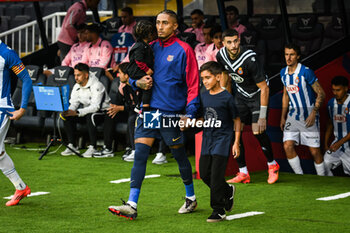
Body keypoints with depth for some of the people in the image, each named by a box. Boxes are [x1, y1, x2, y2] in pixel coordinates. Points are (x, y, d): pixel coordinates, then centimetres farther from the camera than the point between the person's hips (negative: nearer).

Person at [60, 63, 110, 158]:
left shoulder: (96, 86, -21)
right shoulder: (76, 87, 4)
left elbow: (95, 106, -30)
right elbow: (73, 103, 0)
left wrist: (77, 112, -38)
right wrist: (68, 111, -26)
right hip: (86, 111, 7)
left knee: (90, 116, -38)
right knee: (67, 117, -14)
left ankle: (92, 147, -30)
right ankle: (72, 146, -10)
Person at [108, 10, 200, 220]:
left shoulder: (183, 50, -4)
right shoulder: (150, 48, 10)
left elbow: (193, 84, -5)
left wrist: (190, 113, -12)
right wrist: (138, 82, -5)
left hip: (171, 113, -4)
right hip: (148, 110, 4)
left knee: (179, 155, 8)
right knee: (139, 155, -4)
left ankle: (191, 198, 28)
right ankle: (132, 205, -6)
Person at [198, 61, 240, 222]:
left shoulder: (227, 97, -10)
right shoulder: (203, 96, 7)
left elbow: (237, 120, -4)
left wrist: (236, 143, -7)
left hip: (222, 139, -6)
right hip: (207, 138, 7)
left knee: (216, 175, -11)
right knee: (204, 173, 7)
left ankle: (218, 211, -3)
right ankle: (228, 191, 32)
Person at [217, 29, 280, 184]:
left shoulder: (249, 59, -31)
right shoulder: (221, 55, -13)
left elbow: (264, 88, -25)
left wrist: (262, 117, -26)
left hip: (258, 94, -6)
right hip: (240, 94, 6)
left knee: (257, 131, -16)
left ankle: (272, 165, 11)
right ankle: (243, 173, 2)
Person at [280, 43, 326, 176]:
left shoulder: (306, 72, -14)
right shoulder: (283, 73, 6)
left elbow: (321, 93, -11)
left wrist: (314, 113, -20)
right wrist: (283, 117, 17)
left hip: (309, 116, -5)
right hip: (293, 115, 5)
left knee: (315, 151, -4)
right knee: (288, 146, -10)